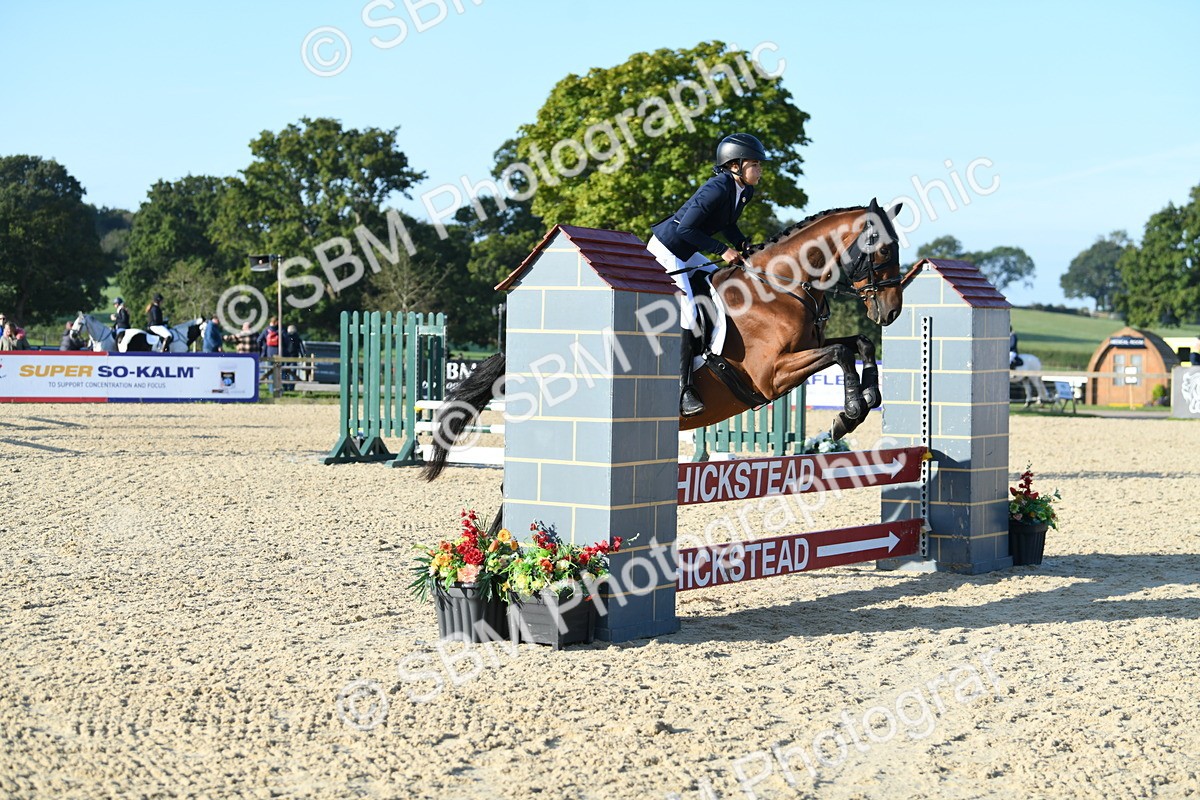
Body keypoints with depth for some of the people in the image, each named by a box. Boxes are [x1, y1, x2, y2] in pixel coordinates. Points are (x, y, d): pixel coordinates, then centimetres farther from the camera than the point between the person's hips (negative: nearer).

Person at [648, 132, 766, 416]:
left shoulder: (745, 191, 1)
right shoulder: (717, 189, -27)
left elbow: (727, 224, 17)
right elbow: (686, 229, -29)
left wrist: (746, 248, 0)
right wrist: (723, 251, -26)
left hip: (687, 255, 10)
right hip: (665, 253, -10)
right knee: (688, 313, -16)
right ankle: (683, 389, -13)